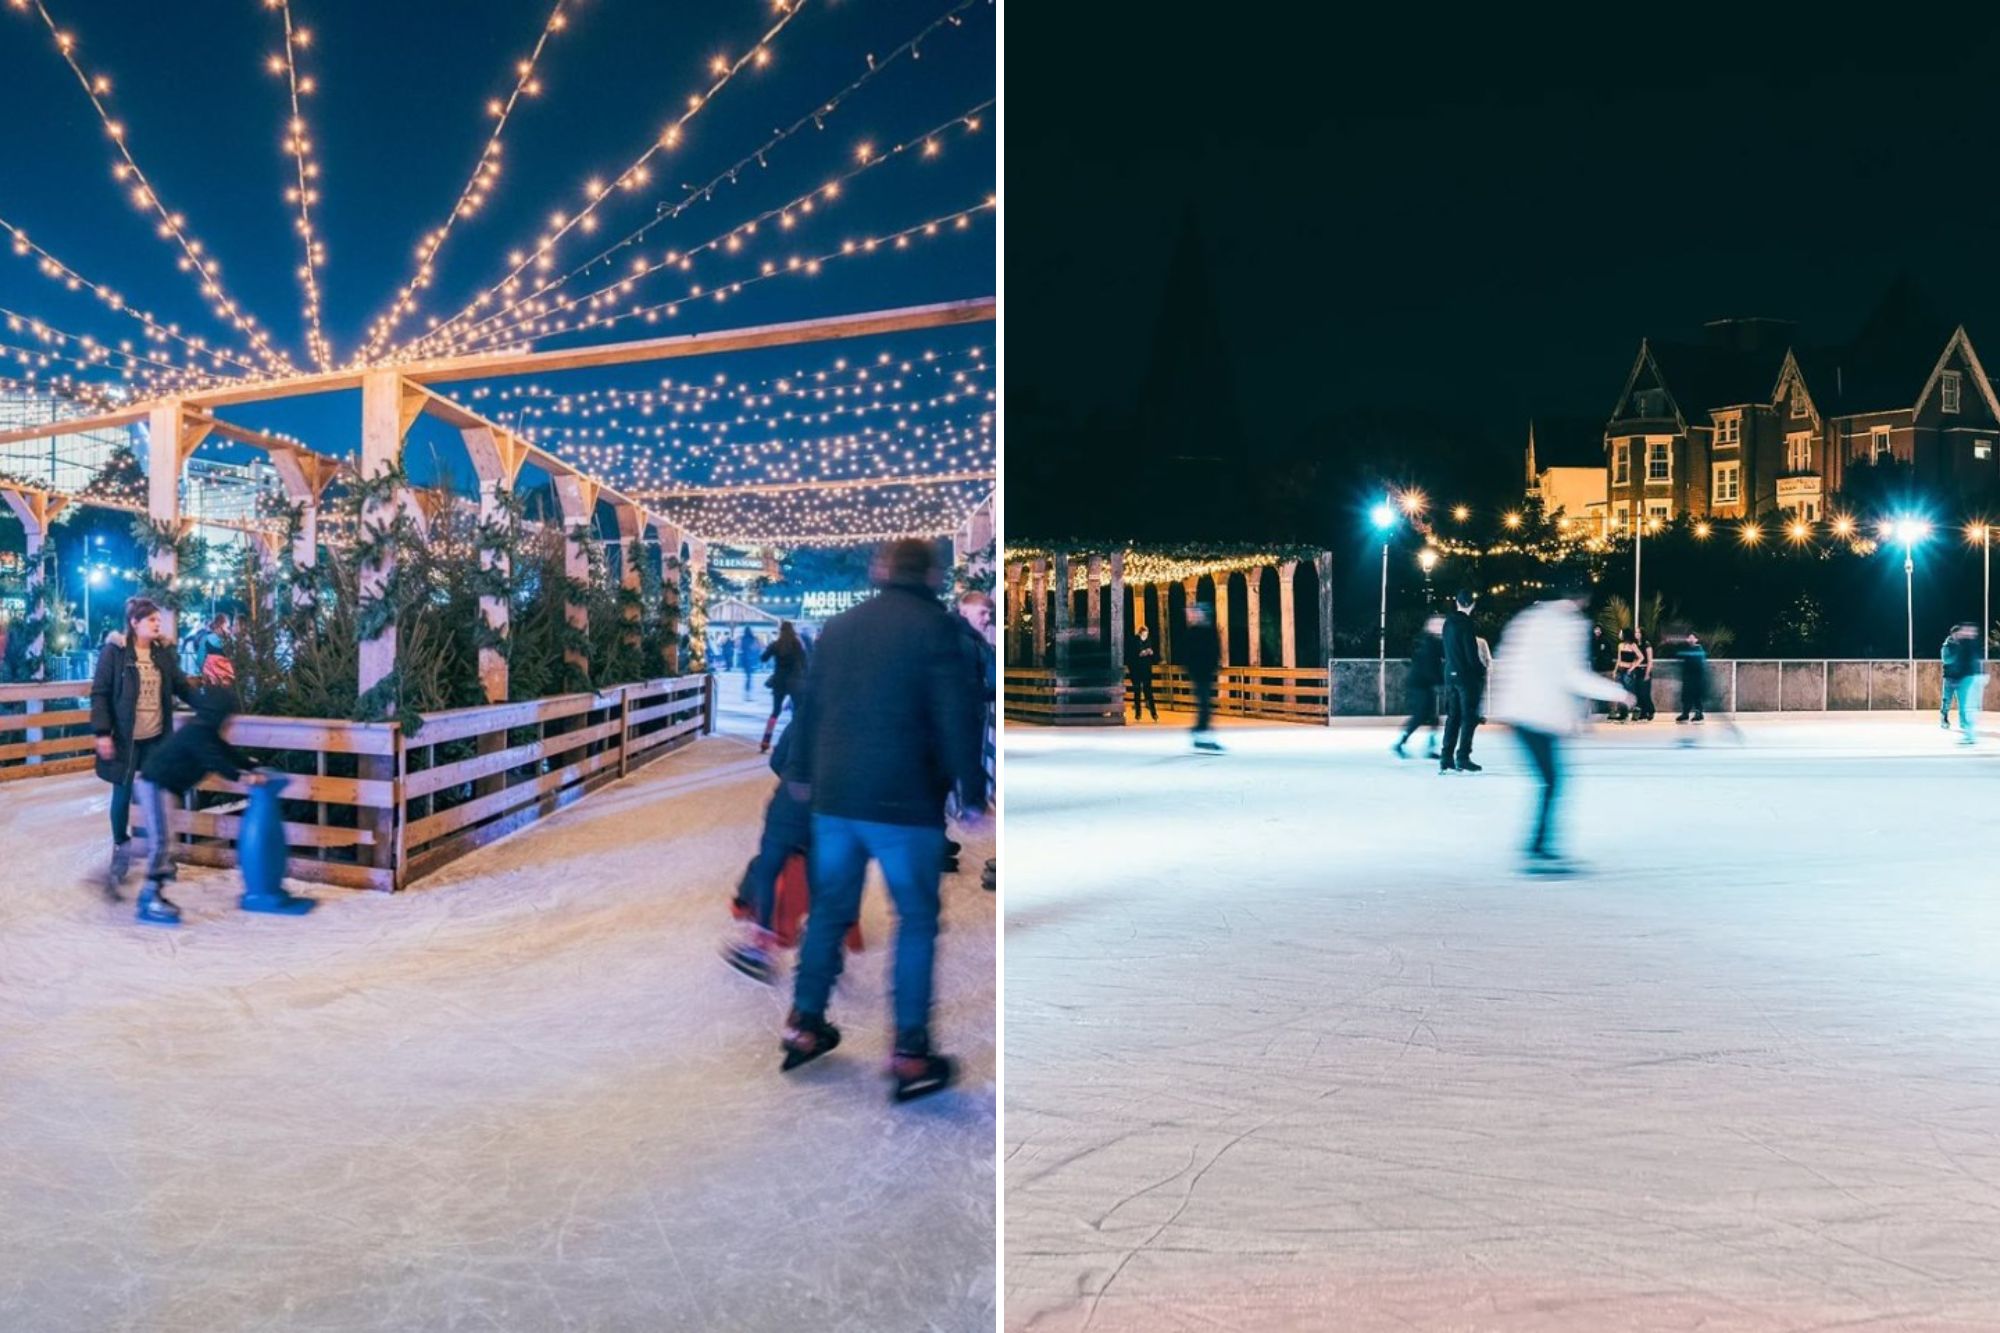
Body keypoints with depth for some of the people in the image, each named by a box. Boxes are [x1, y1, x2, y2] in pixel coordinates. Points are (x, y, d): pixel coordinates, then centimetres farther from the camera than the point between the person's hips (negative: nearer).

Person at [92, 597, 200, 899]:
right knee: (123, 792, 6)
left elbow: (181, 685, 12)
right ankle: (120, 847, 22)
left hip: (156, 736, 4)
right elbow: (100, 693, -8)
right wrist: (102, 732, -14)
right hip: (125, 737, -4)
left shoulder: (163, 650, 5)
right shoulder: (114, 651, -8)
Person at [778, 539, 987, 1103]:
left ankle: (805, 1025, 24)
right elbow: (954, 719, -12)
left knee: (829, 909, 17)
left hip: (834, 797, 6)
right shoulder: (935, 626, -8)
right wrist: (970, 793, -4)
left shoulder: (838, 626, 10)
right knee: (917, 920, 3)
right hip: (905, 802, -5)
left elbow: (808, 706, 16)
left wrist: (802, 772, 28)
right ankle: (911, 1054, 3)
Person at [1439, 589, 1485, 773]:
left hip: (1451, 674, 7)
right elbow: (1472, 655, -15)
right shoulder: (1466, 624, -15)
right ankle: (1462, 759, -1)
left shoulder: (1448, 623, 7)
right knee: (1469, 718, 0)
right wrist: (1482, 672, -2)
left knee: (1453, 717, 11)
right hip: (1467, 675, -7)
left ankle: (1446, 759, 9)